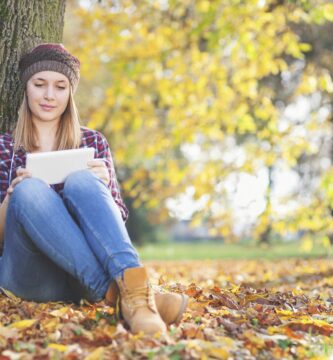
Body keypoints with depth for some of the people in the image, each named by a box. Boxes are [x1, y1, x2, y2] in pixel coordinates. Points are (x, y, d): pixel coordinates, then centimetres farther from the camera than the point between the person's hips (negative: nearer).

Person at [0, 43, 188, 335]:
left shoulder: (93, 142, 17)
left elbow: (118, 219, 12)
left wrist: (101, 186, -8)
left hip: (84, 276, 1)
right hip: (32, 276, 0)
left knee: (80, 182, -27)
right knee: (30, 190, -29)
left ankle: (133, 286, -50)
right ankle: (118, 292, -44)